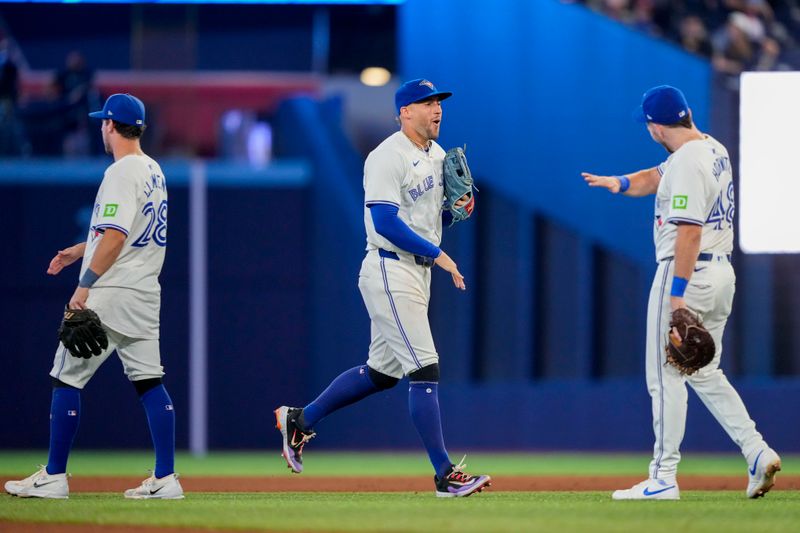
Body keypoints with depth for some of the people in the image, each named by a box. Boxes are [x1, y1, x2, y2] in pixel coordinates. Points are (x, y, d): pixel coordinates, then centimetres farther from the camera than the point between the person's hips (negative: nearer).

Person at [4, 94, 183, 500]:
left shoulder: (121, 173, -14)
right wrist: (79, 251, 28)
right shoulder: (154, 171, 15)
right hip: (145, 294, 9)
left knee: (66, 379, -1)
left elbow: (116, 236, -23)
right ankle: (165, 478, 1)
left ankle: (54, 477, 1)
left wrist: (85, 287, -24)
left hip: (109, 294, -9)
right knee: (149, 382, 6)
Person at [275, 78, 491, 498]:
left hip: (418, 273, 10)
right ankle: (445, 475, -11)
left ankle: (300, 420, 30)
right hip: (390, 271, -10)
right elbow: (386, 222, -22)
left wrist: (456, 208, 0)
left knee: (382, 372, 15)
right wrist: (436, 254, -21)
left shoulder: (437, 155, 15)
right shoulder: (388, 157, -14)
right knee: (424, 370, -12)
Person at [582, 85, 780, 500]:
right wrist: (621, 183, 4)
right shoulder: (714, 150, 13)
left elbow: (689, 231, -23)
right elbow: (655, 178, 23)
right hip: (722, 271, 10)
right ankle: (757, 452, 4)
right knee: (705, 372, 17)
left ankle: (664, 478, -2)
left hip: (690, 273, -10)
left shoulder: (687, 162, -18)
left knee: (666, 375, -3)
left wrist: (678, 292, -24)